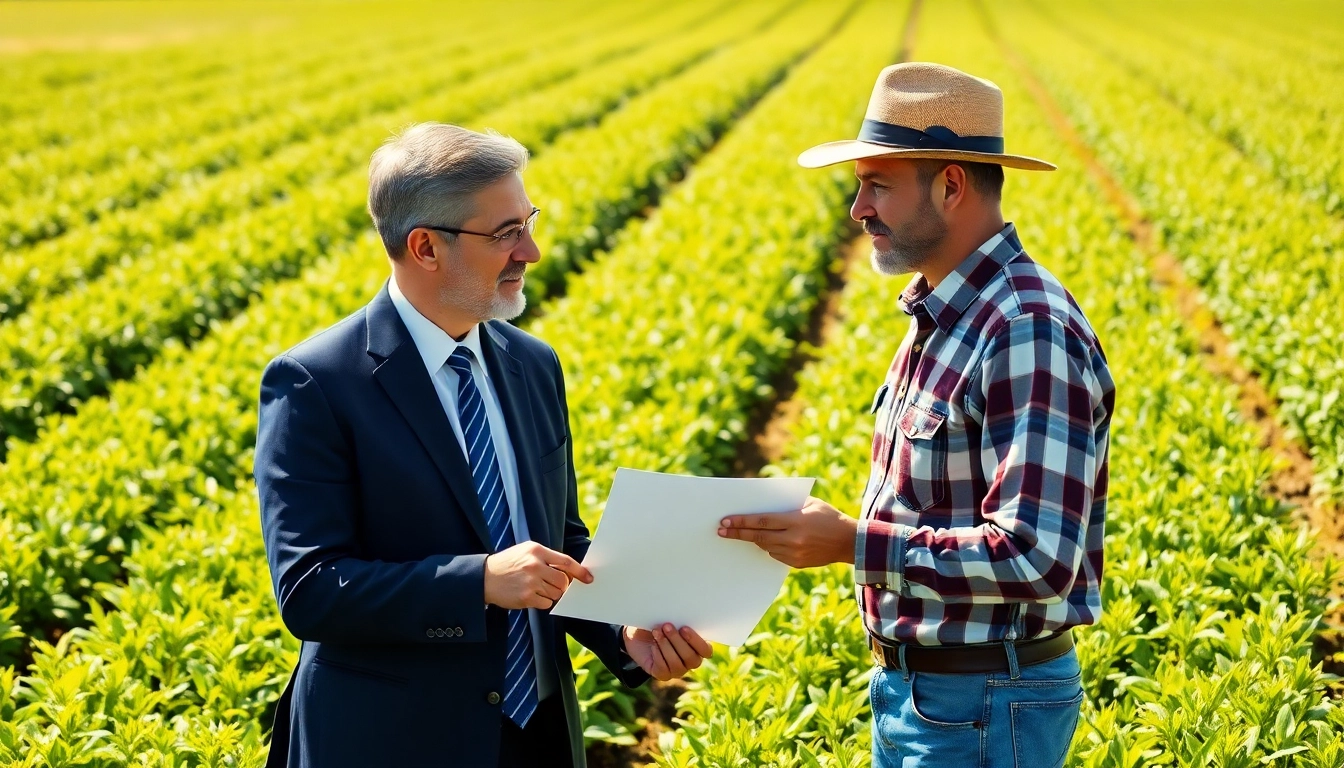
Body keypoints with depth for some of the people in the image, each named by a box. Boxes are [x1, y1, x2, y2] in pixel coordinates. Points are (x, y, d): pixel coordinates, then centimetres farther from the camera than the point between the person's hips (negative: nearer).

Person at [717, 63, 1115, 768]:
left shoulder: (1028, 332, -22)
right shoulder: (941, 318, 9)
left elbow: (1037, 561, -29)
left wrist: (851, 541, -27)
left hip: (985, 708, -9)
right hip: (907, 686, 9)